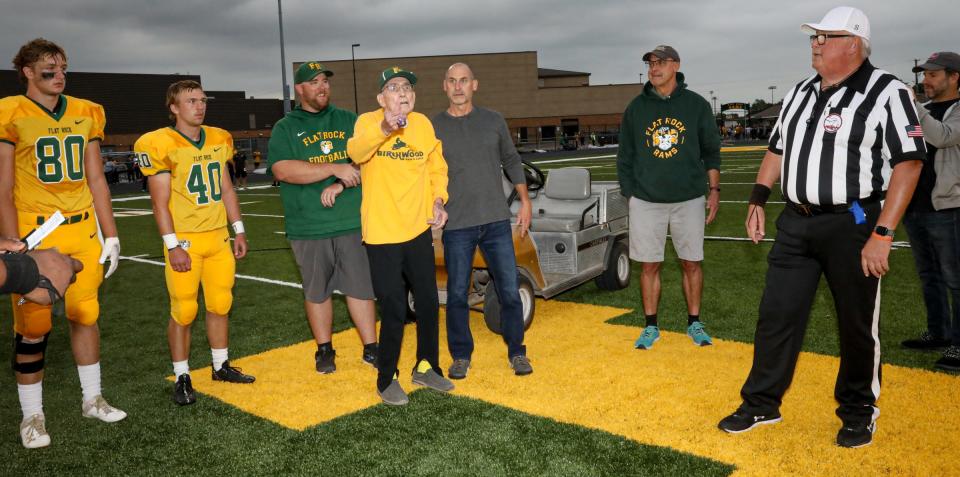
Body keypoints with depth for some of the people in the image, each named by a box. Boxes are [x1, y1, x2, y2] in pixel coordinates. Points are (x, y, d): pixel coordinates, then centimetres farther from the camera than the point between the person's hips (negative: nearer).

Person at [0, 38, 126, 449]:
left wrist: (110, 236, 11)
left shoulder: (86, 114, 9)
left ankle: (92, 399, 27)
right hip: (35, 233, -4)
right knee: (33, 326, 3)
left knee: (85, 315, 12)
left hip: (83, 230, 4)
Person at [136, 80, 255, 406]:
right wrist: (173, 246, -14)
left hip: (218, 237, 6)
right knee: (183, 312, 0)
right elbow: (160, 202, -10)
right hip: (184, 241, -5)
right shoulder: (161, 144, -9)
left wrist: (238, 230, 13)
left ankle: (221, 366, 28)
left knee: (220, 305, 12)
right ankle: (182, 378, 15)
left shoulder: (219, 140, 9)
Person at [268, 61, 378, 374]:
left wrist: (341, 186, -14)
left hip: (353, 222, 1)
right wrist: (336, 168, -19)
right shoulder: (285, 128, 4)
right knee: (316, 291, 9)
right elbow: (283, 171, -13)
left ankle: (371, 348, 15)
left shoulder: (349, 121, 11)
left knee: (360, 287, 5)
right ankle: (324, 349, 24)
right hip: (309, 228, -1)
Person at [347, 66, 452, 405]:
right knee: (394, 310, -1)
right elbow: (355, 153, -32)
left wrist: (439, 200, -4)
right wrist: (383, 129, -50)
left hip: (419, 231, 5)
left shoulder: (423, 124, 4)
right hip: (382, 235, -5)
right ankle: (386, 380, 19)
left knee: (428, 304, 15)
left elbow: (437, 167, 14)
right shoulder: (367, 122, -10)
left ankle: (426, 368, 35)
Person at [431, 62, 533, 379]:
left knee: (510, 291, 4)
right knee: (457, 294, 6)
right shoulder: (433, 127, 2)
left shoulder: (493, 121, 7)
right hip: (456, 225, -1)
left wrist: (525, 201, 9)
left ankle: (516, 352, 21)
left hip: (497, 221, 1)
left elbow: (511, 162, 14)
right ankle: (461, 356, 22)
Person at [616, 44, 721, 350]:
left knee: (692, 263, 7)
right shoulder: (636, 108, 4)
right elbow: (625, 157, 8)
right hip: (646, 201, 0)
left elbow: (711, 151, 8)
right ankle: (651, 327, 17)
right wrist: (629, 196, 4)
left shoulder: (696, 104, 3)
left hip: (689, 199, 0)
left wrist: (714, 190, 3)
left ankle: (694, 323, 23)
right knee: (649, 265, 4)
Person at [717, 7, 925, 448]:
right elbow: (776, 150, 20)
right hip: (795, 223, 6)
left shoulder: (886, 93, -9)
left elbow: (909, 164, -14)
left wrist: (882, 234, -20)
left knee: (857, 325, 8)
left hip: (852, 225, -5)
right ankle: (762, 403, 20)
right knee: (776, 316, 7)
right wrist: (758, 201, 10)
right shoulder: (799, 93, 12)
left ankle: (858, 411, 27)